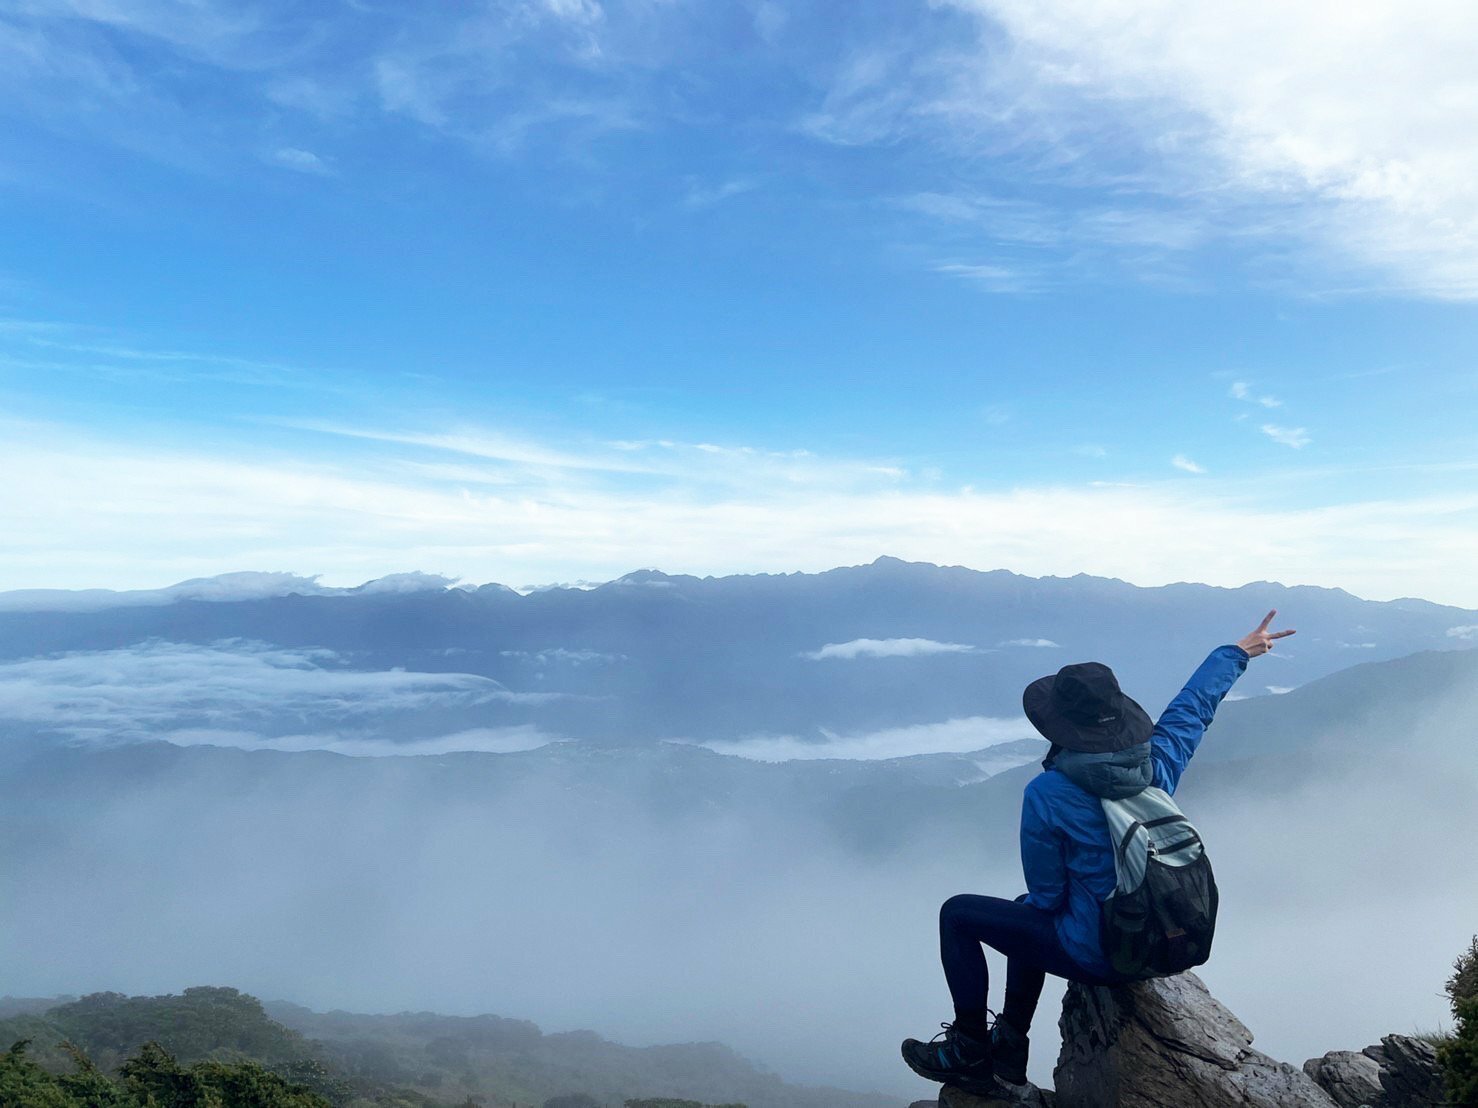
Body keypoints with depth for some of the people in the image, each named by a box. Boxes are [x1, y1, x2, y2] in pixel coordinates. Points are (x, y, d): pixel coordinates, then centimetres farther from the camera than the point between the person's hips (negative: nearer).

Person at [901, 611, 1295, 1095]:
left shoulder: (1046, 793, -25)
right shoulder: (1158, 763, -10)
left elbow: (1046, 892, -13)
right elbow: (1195, 703, 8)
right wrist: (1239, 650, 25)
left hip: (1096, 955, -7)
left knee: (958, 914, 7)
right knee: (1034, 915, 31)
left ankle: (971, 1053, 18)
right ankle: (1010, 1046, 35)